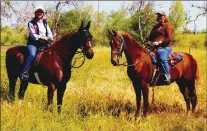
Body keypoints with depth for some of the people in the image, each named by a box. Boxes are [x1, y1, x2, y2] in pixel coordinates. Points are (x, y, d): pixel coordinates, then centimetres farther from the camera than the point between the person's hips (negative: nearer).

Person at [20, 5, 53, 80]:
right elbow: (33, 35, -10)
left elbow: (49, 32, 9)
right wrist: (42, 37, -22)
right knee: (32, 54, -33)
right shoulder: (31, 23, 0)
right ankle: (24, 72, -29)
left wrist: (50, 37, -14)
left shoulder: (45, 22, 16)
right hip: (33, 43, -6)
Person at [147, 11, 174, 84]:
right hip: (153, 47, 8)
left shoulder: (168, 26, 3)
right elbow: (151, 37, 28)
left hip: (164, 47, -8)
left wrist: (159, 42, -19)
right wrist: (149, 42, 4)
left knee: (162, 58, -35)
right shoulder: (156, 27, 26)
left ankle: (168, 77, -28)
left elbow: (169, 38, -9)